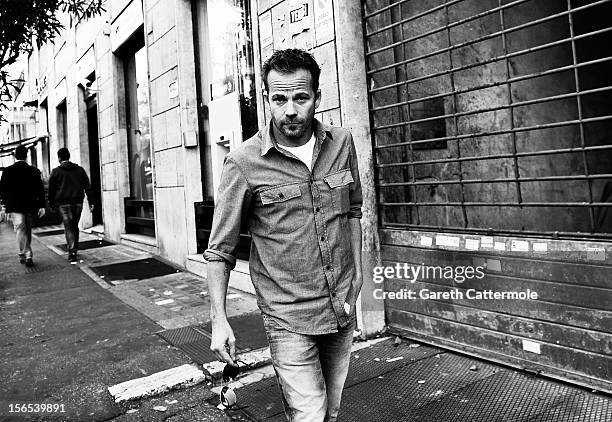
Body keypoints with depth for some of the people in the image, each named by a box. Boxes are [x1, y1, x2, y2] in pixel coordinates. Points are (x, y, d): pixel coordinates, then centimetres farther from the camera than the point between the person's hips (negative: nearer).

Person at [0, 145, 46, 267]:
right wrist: (41, 206, -3)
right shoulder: (34, 171, -1)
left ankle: (24, 255, -11)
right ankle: (28, 256, 17)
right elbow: (40, 190, -4)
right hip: (30, 206, 2)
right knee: (28, 231, 12)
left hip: (15, 206, -2)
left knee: (20, 230, -1)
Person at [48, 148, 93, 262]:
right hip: (78, 202, 3)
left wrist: (52, 204, 10)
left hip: (63, 203, -3)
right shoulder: (80, 169, 8)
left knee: (68, 227, -4)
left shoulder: (56, 171, 0)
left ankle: (72, 252, -14)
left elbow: (51, 189, 2)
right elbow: (87, 186, 5)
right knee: (75, 226, 14)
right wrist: (91, 202, 4)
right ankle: (74, 249, 20)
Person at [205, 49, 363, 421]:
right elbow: (220, 250, -8)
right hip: (288, 318, -4)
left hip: (343, 307, 5)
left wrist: (358, 269, 13)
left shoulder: (342, 143, -2)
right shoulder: (244, 163, -15)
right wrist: (219, 320, -11)